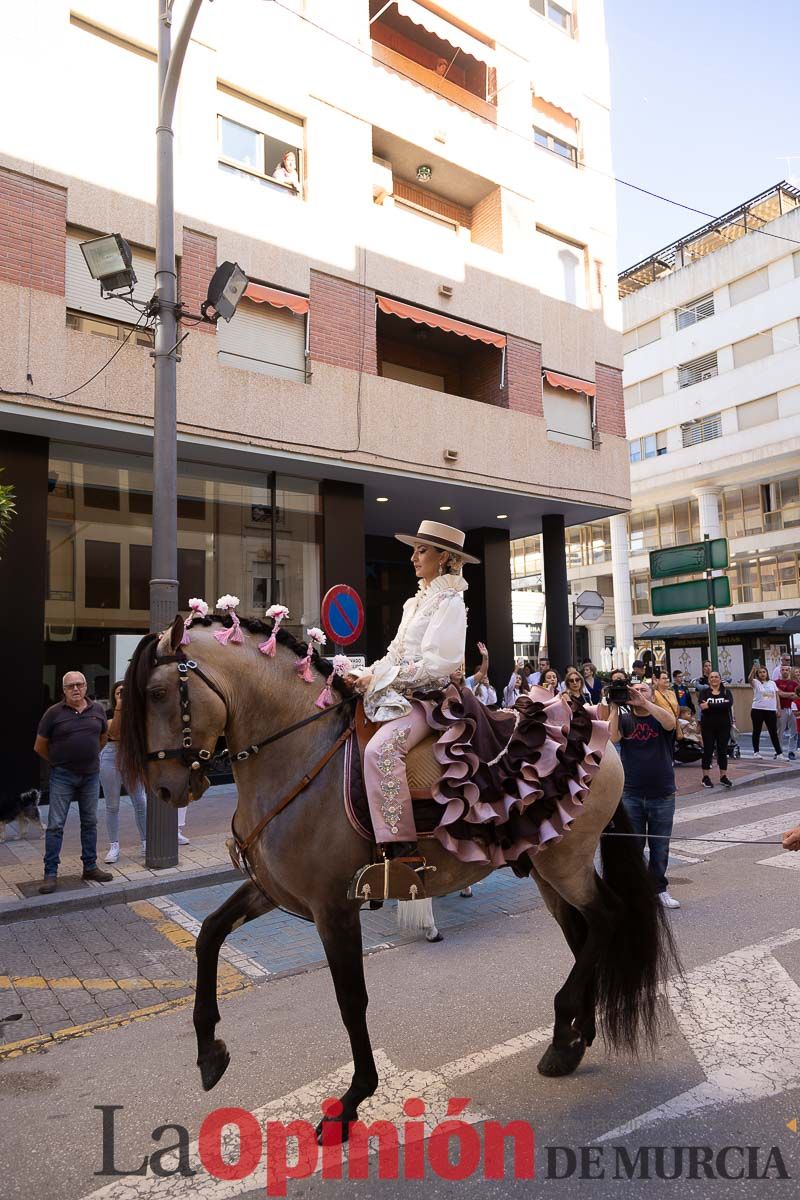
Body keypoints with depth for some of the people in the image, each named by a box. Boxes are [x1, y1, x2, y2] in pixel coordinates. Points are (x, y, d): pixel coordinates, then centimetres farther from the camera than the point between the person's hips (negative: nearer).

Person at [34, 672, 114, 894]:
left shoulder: (97, 709, 2)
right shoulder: (54, 713, -8)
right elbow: (40, 746, 1)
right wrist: (57, 762, 9)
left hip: (91, 775, 3)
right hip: (62, 777, -3)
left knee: (90, 823, 12)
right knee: (55, 825, -1)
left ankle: (90, 867, 23)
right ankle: (50, 873, 8)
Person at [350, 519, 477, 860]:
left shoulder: (450, 601, -8)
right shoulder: (416, 601, 19)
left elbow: (436, 665, -17)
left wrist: (381, 678, -15)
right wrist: (365, 675, 1)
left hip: (428, 696, -9)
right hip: (398, 692, 10)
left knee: (379, 749, -31)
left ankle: (401, 846, -26)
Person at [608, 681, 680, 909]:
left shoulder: (660, 717, 0)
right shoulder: (624, 719, 2)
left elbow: (670, 722, -23)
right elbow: (612, 738, -16)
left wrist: (644, 702, -28)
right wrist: (615, 707, -18)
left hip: (662, 795, 0)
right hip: (631, 795, 0)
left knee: (660, 847, 11)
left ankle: (659, 889, 27)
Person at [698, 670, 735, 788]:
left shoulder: (726, 691, 4)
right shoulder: (704, 692, 2)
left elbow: (729, 704, -17)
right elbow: (702, 706, -15)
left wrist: (710, 705, -20)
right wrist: (720, 705, -22)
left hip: (724, 725, 1)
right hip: (708, 726, -1)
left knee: (723, 751, 6)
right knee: (708, 750, 3)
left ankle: (723, 776, 16)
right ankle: (705, 777, 10)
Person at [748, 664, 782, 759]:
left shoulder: (772, 683, 11)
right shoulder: (756, 682, -1)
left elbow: (776, 696, 12)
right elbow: (749, 679, -24)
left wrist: (778, 709, 6)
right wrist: (754, 669, -39)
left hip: (771, 710, 3)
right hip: (757, 710, -3)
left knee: (774, 732, 5)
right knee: (757, 731, 4)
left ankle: (779, 753, 10)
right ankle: (756, 752, 12)